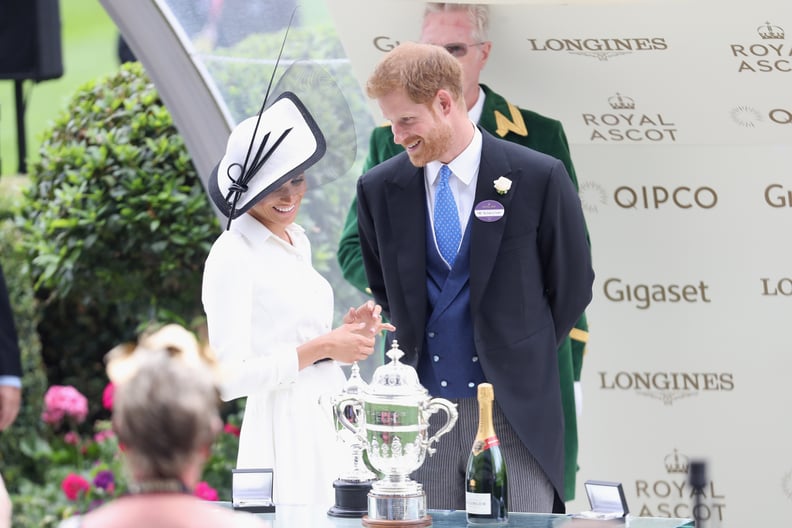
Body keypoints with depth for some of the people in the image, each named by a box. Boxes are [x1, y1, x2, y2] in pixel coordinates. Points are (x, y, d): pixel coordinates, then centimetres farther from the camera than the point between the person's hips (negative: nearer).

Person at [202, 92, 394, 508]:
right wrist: (322, 347, -15)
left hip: (328, 424, 8)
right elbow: (229, 378, -18)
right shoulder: (233, 255, -13)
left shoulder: (296, 240, 12)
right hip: (284, 438, -8)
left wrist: (347, 332, 5)